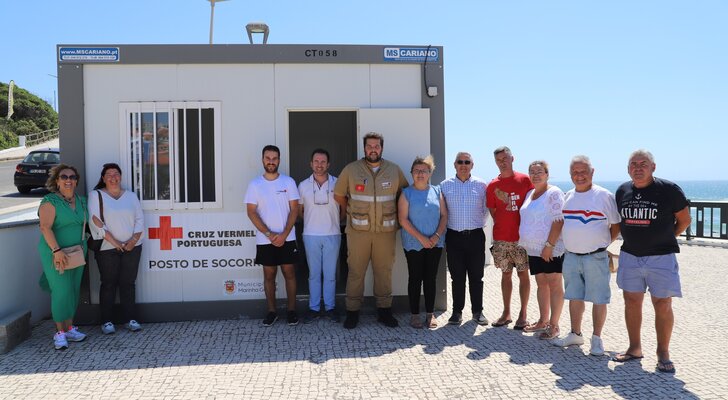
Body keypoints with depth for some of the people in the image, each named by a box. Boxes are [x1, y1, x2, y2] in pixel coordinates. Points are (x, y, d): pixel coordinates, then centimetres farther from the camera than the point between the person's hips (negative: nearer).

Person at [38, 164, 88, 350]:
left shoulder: (81, 201, 10)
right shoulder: (50, 201, -10)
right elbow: (45, 227, -18)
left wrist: (83, 245, 8)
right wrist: (57, 250, -25)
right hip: (56, 254, -6)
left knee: (74, 290, 10)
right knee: (62, 290, -7)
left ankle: (69, 328, 20)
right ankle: (60, 332, 4)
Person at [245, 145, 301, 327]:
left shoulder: (288, 181, 0)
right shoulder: (255, 184, 0)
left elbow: (294, 209, -2)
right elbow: (251, 212, -4)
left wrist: (284, 234, -13)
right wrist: (269, 234, -13)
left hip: (287, 238, 0)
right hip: (265, 240, 1)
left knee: (289, 273, 5)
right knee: (269, 275, 9)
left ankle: (291, 310, 16)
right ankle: (271, 311, 19)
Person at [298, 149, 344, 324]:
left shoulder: (337, 183, 0)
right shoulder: (303, 185, 3)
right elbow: (299, 210, 13)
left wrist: (335, 221, 4)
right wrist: (311, 221, 7)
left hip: (332, 235, -1)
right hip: (311, 235, 1)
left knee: (330, 274, 6)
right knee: (314, 274, 7)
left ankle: (330, 307, 17)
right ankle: (314, 308, 16)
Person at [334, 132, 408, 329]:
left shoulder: (394, 170, 6)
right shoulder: (351, 169, 1)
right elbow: (338, 195, 10)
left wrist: (395, 215, 9)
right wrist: (352, 212, 10)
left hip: (386, 231, 2)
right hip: (358, 231, -1)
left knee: (384, 271, 7)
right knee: (356, 271, 1)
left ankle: (384, 311, 19)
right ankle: (352, 312, 12)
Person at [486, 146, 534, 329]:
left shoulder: (525, 180, -1)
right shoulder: (493, 185, 5)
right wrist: (501, 226, 3)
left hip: (522, 236, -2)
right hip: (501, 238, 2)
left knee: (523, 274, 2)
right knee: (506, 274, 10)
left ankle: (523, 314, 12)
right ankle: (506, 313, 19)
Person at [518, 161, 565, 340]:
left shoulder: (553, 193, -10)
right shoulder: (529, 194, 15)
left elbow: (558, 221, -17)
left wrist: (549, 245, -21)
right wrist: (525, 244, 15)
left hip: (551, 249, -8)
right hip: (534, 249, 8)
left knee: (554, 284, -1)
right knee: (541, 283, 13)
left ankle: (554, 325, 4)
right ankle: (543, 321, 23)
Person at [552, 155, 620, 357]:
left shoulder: (604, 195, -7)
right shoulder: (568, 196, 9)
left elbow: (616, 225, -2)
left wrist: (602, 243, -1)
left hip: (595, 257, -5)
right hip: (571, 256, 5)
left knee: (599, 299, 2)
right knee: (574, 297, 14)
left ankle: (597, 338, 14)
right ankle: (575, 334, 27)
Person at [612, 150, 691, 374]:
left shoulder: (669, 190, -9)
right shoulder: (623, 191, 3)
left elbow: (684, 220, 3)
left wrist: (665, 238, 8)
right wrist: (636, 238, 13)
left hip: (661, 257, -4)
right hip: (630, 255, 4)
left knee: (663, 305, -1)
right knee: (632, 302, 9)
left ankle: (663, 353, 14)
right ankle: (635, 348, 23)